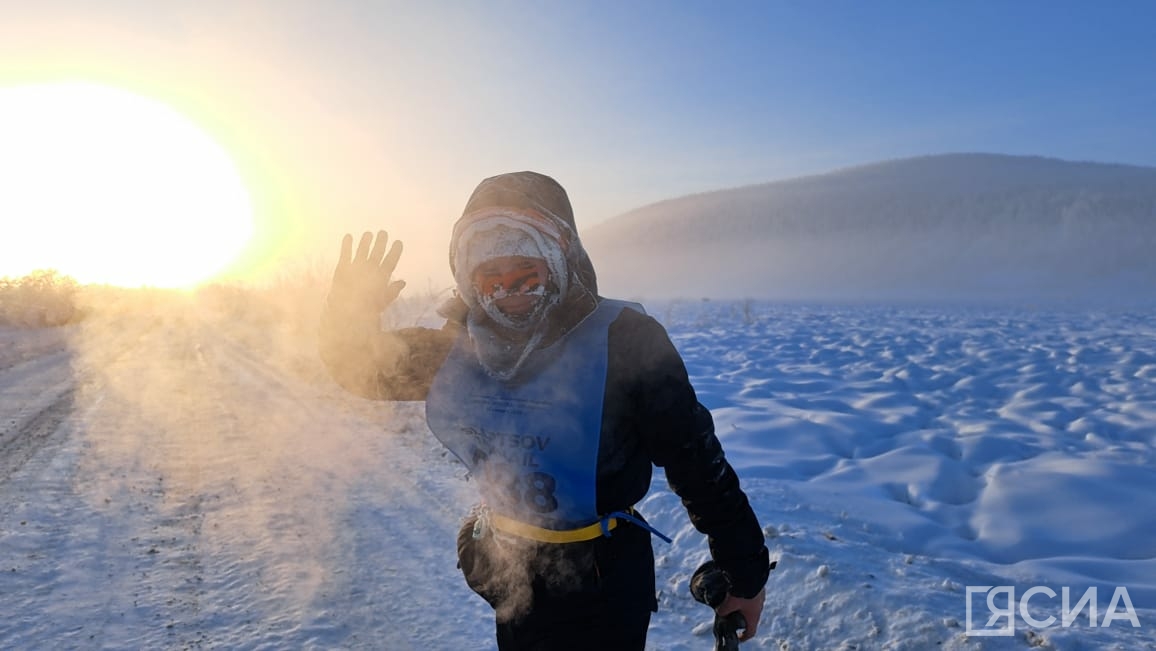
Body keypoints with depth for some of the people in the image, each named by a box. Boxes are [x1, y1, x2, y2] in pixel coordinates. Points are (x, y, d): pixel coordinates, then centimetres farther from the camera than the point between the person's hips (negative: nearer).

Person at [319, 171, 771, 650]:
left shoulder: (623, 341, -23)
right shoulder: (463, 343, -7)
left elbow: (697, 462, -18)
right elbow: (369, 370, 4)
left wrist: (746, 577, -11)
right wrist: (350, 318, -18)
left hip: (600, 586, -5)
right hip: (511, 576, 6)